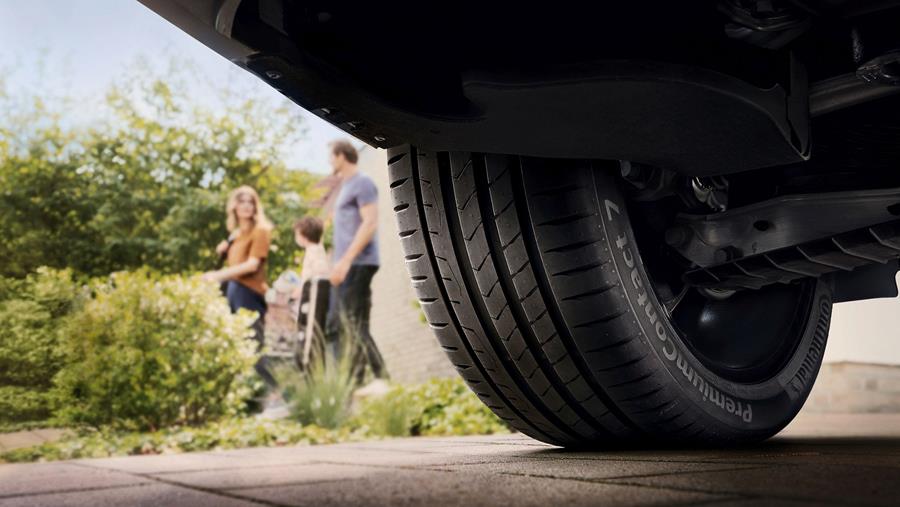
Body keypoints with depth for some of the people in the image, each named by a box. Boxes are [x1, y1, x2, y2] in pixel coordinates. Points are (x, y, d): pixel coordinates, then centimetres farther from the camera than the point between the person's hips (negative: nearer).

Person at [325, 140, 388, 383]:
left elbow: (370, 223, -18)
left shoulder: (362, 183, -7)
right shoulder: (346, 185, 22)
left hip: (357, 264, -10)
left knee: (355, 327, -11)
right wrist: (339, 262, 17)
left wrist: (346, 260, -22)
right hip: (346, 266, 10)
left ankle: (381, 379, -7)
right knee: (335, 327, 9)